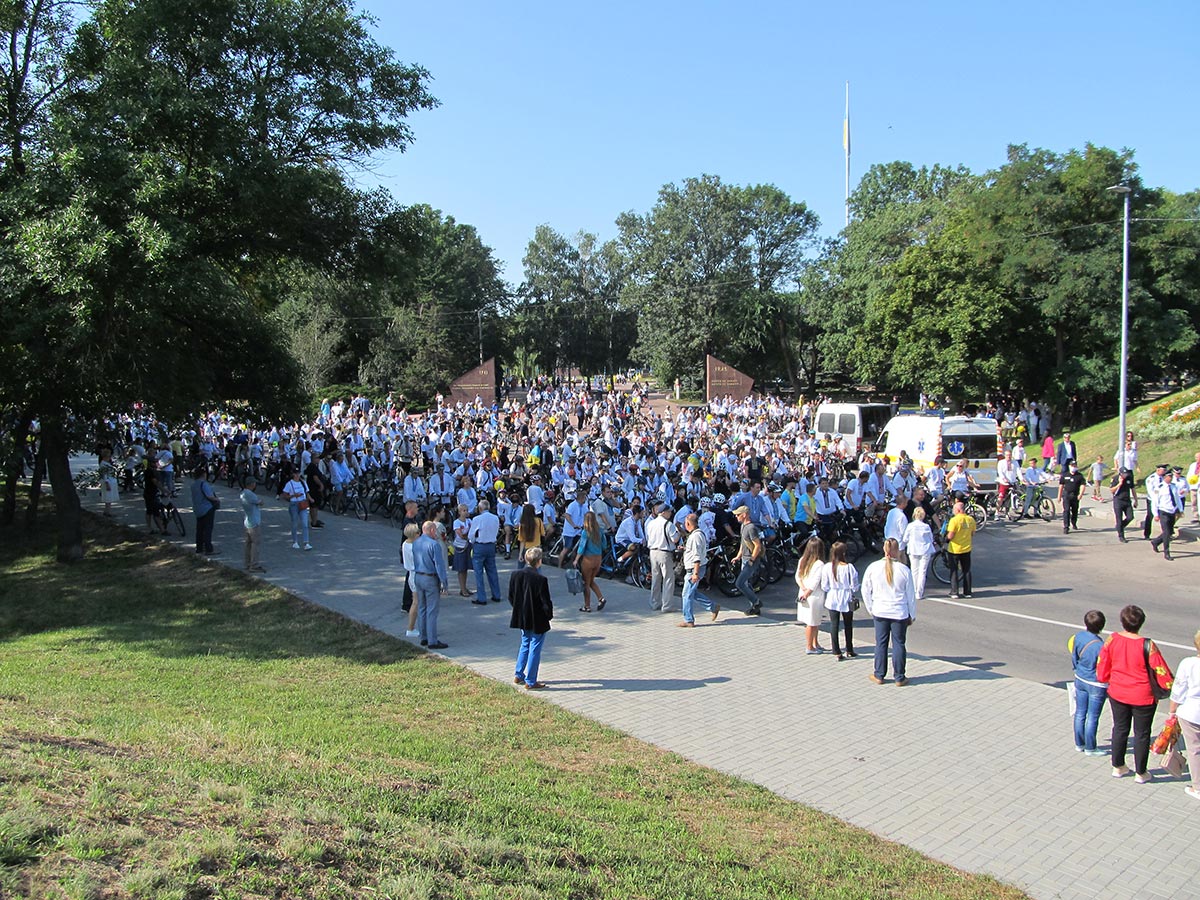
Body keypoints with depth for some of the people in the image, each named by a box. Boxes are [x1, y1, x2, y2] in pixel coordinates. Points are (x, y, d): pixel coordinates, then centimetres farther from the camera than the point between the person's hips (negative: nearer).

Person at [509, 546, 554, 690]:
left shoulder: (516, 575, -5)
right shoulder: (540, 579, -24)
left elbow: (511, 597, 4)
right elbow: (546, 602, -18)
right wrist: (549, 615, 0)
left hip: (522, 618, 6)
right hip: (537, 621, -6)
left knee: (525, 645, 24)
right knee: (535, 649, 5)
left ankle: (518, 675, 31)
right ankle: (530, 682, 12)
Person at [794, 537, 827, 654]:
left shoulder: (802, 560, 3)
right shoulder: (819, 564, -18)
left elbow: (797, 576, 4)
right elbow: (815, 583, -19)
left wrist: (803, 588, -6)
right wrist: (807, 594, -11)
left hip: (804, 593, 7)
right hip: (814, 596, -7)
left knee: (815, 622, 19)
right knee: (812, 623, 3)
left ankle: (815, 644, 29)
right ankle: (809, 648, 10)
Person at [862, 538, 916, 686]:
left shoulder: (873, 567, -7)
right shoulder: (904, 570, -11)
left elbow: (865, 590, 2)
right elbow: (910, 595, -2)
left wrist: (870, 608, 15)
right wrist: (912, 615, 9)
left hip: (880, 612, 2)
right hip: (899, 613, -1)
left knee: (881, 643, 12)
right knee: (899, 644, 9)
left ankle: (879, 675, 20)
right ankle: (899, 677, 15)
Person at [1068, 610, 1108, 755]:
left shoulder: (1078, 636, -10)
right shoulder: (1101, 646, -28)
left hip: (1080, 680, 6)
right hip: (1096, 685, -6)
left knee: (1080, 714, 17)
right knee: (1093, 717, 8)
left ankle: (1079, 744, 30)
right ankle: (1090, 748, 20)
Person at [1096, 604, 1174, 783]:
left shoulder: (1112, 640, -13)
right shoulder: (1147, 645, -24)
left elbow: (1102, 668, -2)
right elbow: (1161, 672, -17)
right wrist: (1171, 687, 2)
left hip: (1117, 694, 3)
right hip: (1142, 697, -3)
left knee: (1120, 729, 20)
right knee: (1142, 734, 13)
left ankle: (1118, 767, 32)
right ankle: (1140, 773, 26)